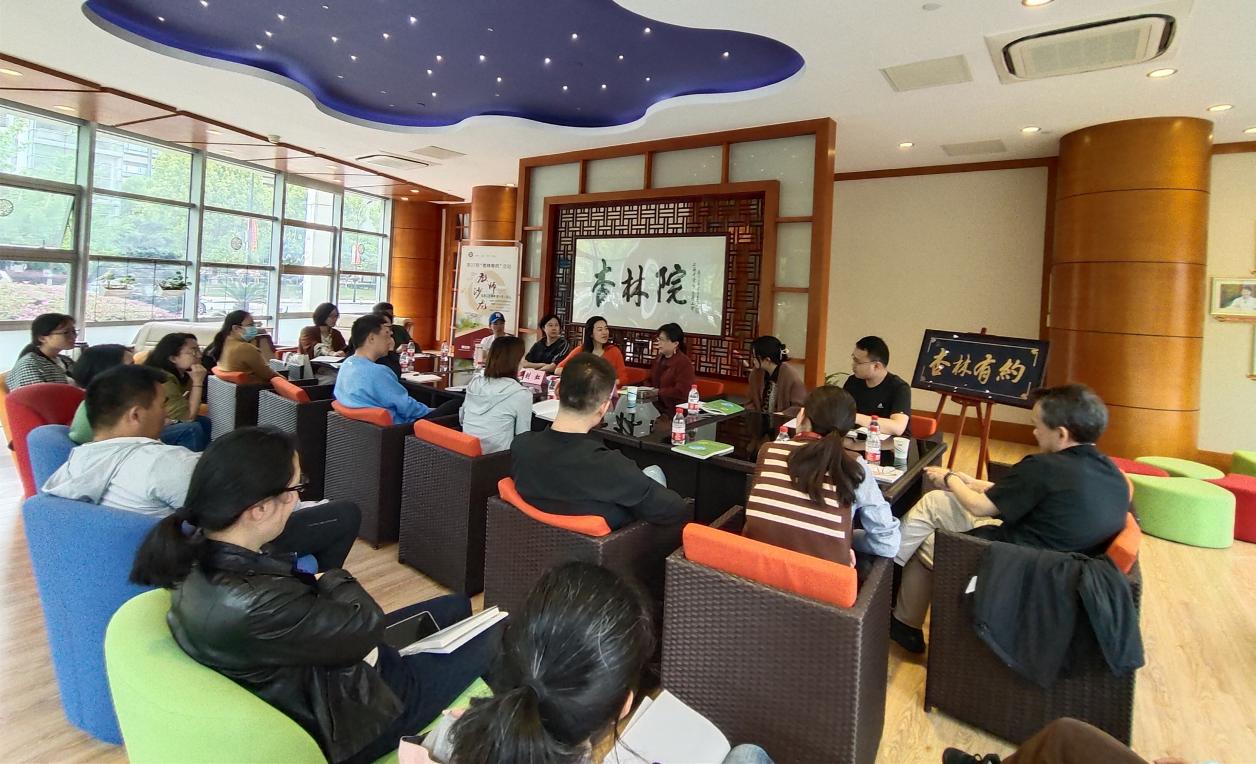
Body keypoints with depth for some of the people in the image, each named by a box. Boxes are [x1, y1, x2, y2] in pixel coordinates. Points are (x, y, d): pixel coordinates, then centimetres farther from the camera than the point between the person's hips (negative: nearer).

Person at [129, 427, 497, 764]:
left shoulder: (202, 554, -13)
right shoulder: (250, 604, -41)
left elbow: (293, 593, 3)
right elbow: (368, 623, -26)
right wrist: (335, 580, -9)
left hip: (309, 662, 8)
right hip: (336, 718, -8)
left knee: (457, 606, 20)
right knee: (488, 636, 7)